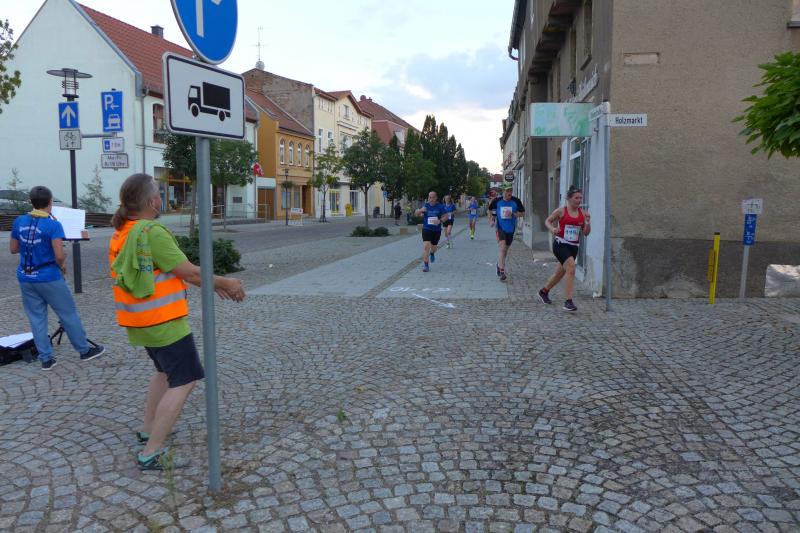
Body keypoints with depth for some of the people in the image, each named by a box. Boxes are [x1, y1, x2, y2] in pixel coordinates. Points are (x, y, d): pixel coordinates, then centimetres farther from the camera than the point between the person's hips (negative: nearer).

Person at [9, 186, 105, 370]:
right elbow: (59, 256, -21)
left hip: (26, 278, 5)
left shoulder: (19, 222, 1)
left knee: (36, 318, 10)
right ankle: (85, 350, 19)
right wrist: (62, 266, -1)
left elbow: (13, 249, 10)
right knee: (69, 314, 8)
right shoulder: (53, 225, -15)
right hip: (48, 278, -5)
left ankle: (46, 359, 14)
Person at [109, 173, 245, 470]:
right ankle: (151, 453, -3)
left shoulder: (122, 233, 8)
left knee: (165, 370, 27)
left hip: (140, 321, 10)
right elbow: (189, 272, -19)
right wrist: (225, 283, -4)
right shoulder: (152, 232, -22)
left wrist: (214, 285, 9)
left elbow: (173, 269, 10)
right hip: (163, 322, -10)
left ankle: (148, 430, 35)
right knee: (184, 381, -3)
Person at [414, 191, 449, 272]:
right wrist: (420, 210, -18)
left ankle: (432, 253, 55)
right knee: (426, 246, -17)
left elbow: (446, 216, -1)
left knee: (434, 246, 16)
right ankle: (425, 264, -9)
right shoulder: (425, 205, -1)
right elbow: (416, 213, 5)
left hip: (437, 230, 1)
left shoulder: (440, 206, -3)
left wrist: (440, 221, -21)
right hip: (426, 229, -1)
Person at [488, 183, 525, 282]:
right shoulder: (497, 201, -4)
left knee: (505, 249, 17)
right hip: (500, 228, -2)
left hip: (511, 229, 2)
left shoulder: (516, 201, -6)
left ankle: (499, 265, 42)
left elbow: (521, 213, 0)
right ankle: (502, 271, -16)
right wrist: (491, 220, 5)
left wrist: (513, 214, -17)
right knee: (503, 248, -17)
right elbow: (490, 210, 14)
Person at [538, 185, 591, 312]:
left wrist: (588, 222, -11)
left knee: (560, 272, 17)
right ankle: (568, 301, -18)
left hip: (574, 247, 6)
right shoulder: (561, 211, -5)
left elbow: (586, 233, 7)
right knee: (571, 268, -23)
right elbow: (547, 221, 5)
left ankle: (544, 291, 41)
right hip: (560, 244, -5)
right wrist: (552, 229, -15)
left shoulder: (583, 213, 6)